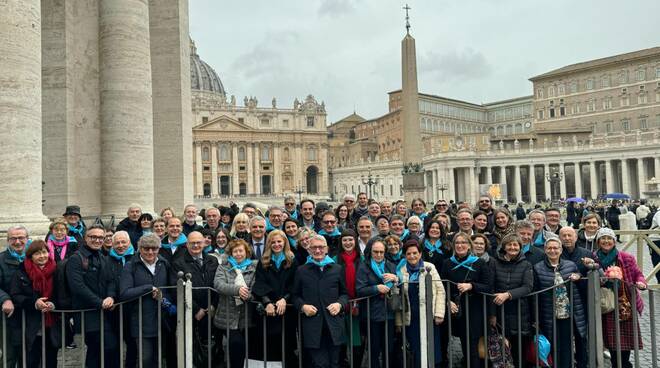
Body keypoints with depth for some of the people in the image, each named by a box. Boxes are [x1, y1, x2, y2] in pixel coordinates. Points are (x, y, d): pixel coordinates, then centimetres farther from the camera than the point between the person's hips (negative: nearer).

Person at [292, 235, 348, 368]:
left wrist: (340, 304, -5)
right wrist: (303, 306, -7)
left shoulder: (337, 269, 10)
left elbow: (344, 293, 15)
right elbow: (295, 295, 12)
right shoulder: (301, 270, 7)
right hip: (312, 326, -1)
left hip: (334, 324, 2)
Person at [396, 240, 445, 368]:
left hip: (429, 318, -2)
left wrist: (439, 314, -8)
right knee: (416, 354, 4)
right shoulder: (402, 272, 6)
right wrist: (398, 322, 5)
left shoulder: (429, 267, 1)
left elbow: (440, 290, -1)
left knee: (431, 351, 0)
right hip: (411, 320, 2)